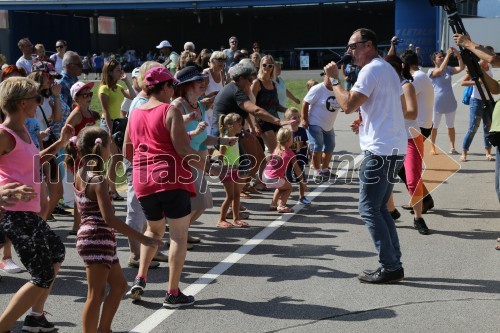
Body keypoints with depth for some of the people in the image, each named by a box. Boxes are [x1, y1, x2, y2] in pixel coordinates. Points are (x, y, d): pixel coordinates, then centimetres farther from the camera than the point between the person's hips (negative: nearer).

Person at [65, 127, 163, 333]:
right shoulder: (98, 181, -19)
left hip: (99, 240, 10)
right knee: (96, 294, -4)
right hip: (97, 239, -10)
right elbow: (109, 218, -25)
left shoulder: (81, 173, 6)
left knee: (119, 285, 20)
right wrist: (142, 238, -24)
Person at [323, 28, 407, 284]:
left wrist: (334, 79, -6)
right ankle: (393, 265, 16)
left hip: (380, 150, -10)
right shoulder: (387, 69, 19)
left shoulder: (371, 70, -12)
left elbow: (348, 105, -18)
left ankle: (389, 267, -3)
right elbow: (402, 109, 24)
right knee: (380, 208, 15)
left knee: (369, 210, -5)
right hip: (394, 148, 10)